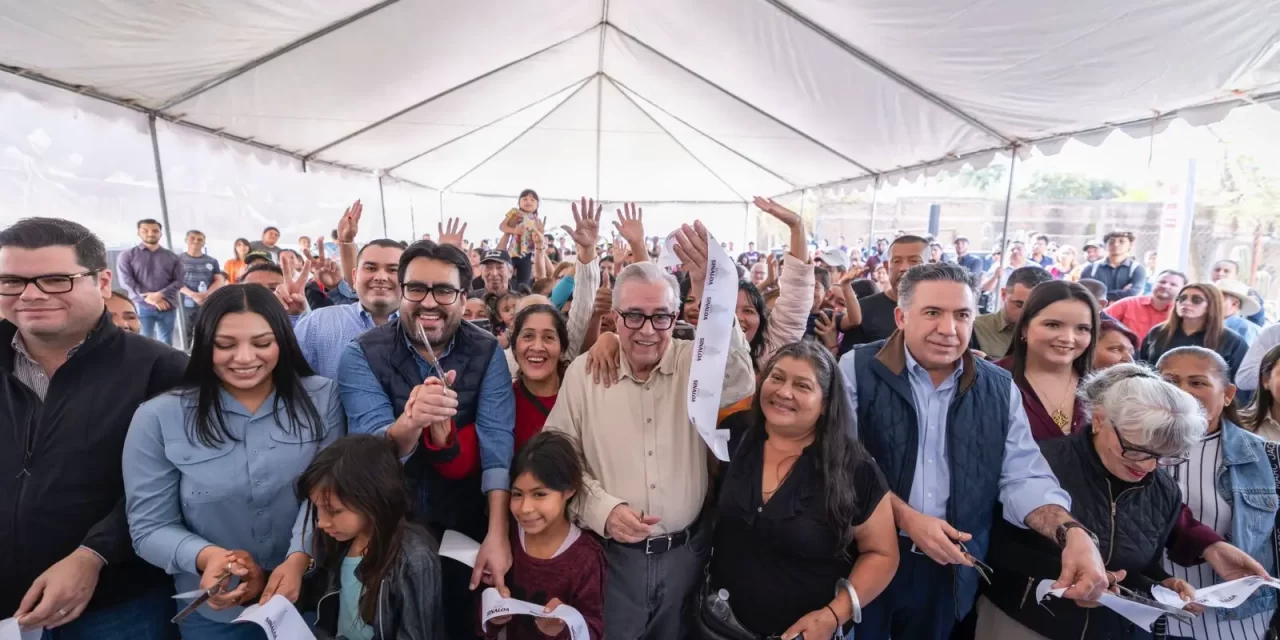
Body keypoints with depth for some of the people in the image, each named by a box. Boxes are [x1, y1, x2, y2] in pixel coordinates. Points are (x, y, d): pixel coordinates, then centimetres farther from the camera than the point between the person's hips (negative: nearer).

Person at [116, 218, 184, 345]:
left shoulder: (172, 257, 12)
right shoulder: (127, 255, 7)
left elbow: (178, 281, 3)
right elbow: (126, 281, -3)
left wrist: (159, 295, -13)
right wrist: (148, 297, -14)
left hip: (168, 306, 2)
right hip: (141, 306, -2)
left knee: (166, 344, 8)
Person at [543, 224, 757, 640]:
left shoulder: (695, 362, -7)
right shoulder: (584, 372, -6)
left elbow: (739, 385, -28)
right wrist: (602, 508, -17)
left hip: (686, 551, 1)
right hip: (612, 554, -1)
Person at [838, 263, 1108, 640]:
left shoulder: (1000, 389, 2)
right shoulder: (858, 370, -10)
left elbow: (1025, 477, -2)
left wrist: (1074, 533, -20)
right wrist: (904, 517, -20)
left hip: (951, 566, 4)